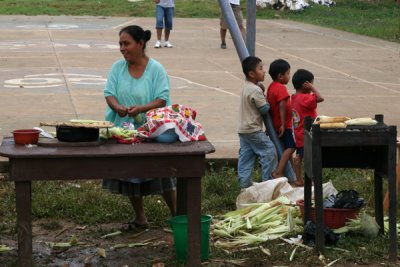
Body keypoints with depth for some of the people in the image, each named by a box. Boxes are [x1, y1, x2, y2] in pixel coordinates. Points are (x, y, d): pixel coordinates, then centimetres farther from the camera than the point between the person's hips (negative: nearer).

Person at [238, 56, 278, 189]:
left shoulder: (246, 87, 10)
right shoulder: (256, 90, -20)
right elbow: (264, 109, -16)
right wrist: (266, 100, 1)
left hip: (243, 129, 10)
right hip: (254, 130, -10)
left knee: (246, 155, 10)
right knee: (269, 151, -2)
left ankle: (244, 182, 10)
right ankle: (268, 181, 1)